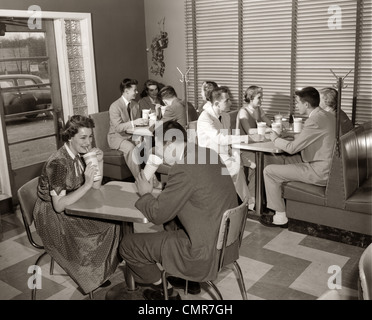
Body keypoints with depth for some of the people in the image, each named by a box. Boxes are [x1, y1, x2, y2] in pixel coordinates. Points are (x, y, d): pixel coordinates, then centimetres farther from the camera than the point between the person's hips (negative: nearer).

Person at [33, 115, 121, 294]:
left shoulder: (80, 154, -3)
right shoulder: (58, 163, -27)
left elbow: (96, 186, 2)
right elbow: (59, 206, -30)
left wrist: (99, 161, -13)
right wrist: (86, 184, -34)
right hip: (52, 217, -7)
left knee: (111, 221, -6)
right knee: (101, 230, -16)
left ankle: (101, 269, 13)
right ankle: (92, 275, 12)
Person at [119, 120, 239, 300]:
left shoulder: (184, 169, -24)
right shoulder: (208, 154, 2)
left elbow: (157, 215, -17)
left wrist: (145, 194, 1)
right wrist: (159, 188, 8)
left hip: (206, 254, -9)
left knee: (127, 245, 3)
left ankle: (165, 291, 21)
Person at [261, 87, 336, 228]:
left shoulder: (315, 121, -23)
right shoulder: (327, 115, 8)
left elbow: (292, 147, -20)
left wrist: (275, 139, -3)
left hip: (319, 173, -10)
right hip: (326, 164, 10)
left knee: (269, 171, -8)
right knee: (278, 160, 18)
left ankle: (280, 217, 0)